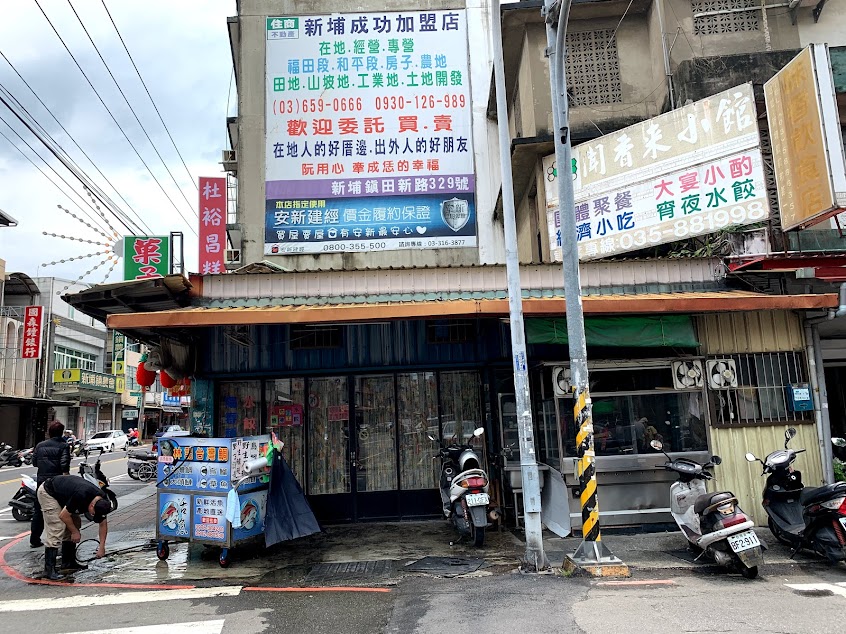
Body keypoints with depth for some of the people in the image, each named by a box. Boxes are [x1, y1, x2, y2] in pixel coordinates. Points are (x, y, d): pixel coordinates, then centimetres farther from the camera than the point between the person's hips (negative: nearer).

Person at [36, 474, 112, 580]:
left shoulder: (101, 502, -14)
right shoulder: (81, 496, -37)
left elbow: (103, 524, -1)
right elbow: (63, 515, -24)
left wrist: (102, 547, -4)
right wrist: (75, 532, -10)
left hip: (62, 495, 8)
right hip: (47, 492, -8)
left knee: (75, 523, 5)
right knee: (57, 528, -16)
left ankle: (68, 562, 14)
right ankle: (49, 570, -15)